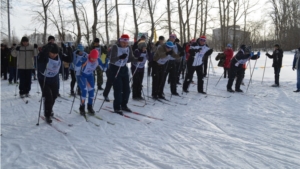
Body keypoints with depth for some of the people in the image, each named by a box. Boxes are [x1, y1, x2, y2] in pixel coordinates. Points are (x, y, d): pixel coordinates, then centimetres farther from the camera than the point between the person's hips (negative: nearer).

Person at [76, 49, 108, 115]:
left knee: (91, 90, -4)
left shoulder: (98, 60, -19)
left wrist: (106, 63, -27)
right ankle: (82, 107, 1)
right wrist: (81, 62, -44)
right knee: (84, 90, -16)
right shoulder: (84, 59, -31)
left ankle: (90, 107, 15)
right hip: (81, 75, -4)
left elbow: (104, 68, -8)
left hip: (90, 75, 4)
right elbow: (77, 68, -27)